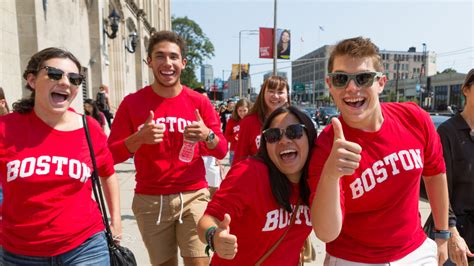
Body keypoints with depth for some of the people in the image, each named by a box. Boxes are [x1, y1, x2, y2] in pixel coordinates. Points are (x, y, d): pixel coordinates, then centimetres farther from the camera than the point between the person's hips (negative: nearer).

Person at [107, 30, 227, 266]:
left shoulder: (199, 101, 0)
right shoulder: (132, 102, -1)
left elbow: (222, 151, 2)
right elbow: (111, 155, -2)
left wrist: (207, 135, -20)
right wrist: (139, 138, -21)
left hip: (193, 196, 0)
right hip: (149, 200, 1)